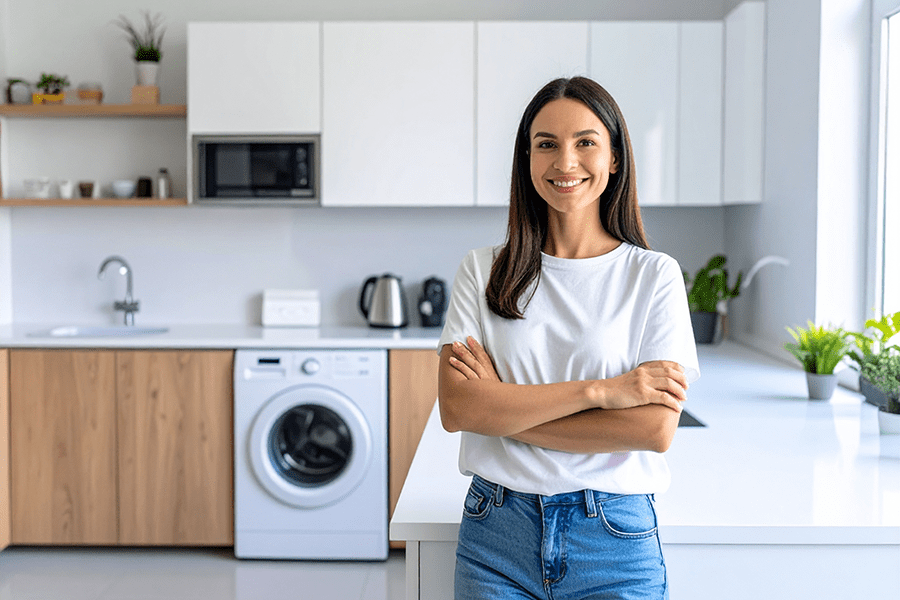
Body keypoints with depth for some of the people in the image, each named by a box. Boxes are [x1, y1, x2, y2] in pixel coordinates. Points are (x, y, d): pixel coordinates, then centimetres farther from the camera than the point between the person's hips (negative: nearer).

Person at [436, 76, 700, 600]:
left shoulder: (654, 275, -4)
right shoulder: (484, 271, 1)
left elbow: (656, 429, -13)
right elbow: (457, 408, -11)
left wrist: (503, 406, -13)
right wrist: (598, 390, -18)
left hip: (614, 539, -1)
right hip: (497, 536, 1)